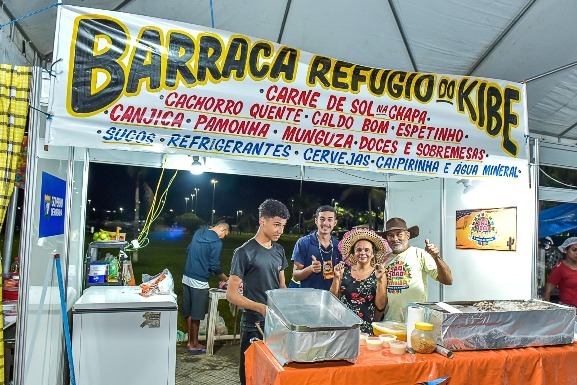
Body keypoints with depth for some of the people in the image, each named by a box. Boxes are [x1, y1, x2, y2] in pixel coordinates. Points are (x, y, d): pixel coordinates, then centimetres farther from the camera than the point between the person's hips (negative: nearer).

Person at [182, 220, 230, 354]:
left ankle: (190, 340, 29)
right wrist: (226, 279, 0)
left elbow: (188, 250, 18)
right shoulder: (216, 242, -14)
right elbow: (215, 266, -13)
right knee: (196, 315, 5)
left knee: (188, 312, 16)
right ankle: (194, 345, 16)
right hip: (199, 281, -8)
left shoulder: (199, 232, 8)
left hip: (187, 277, 8)